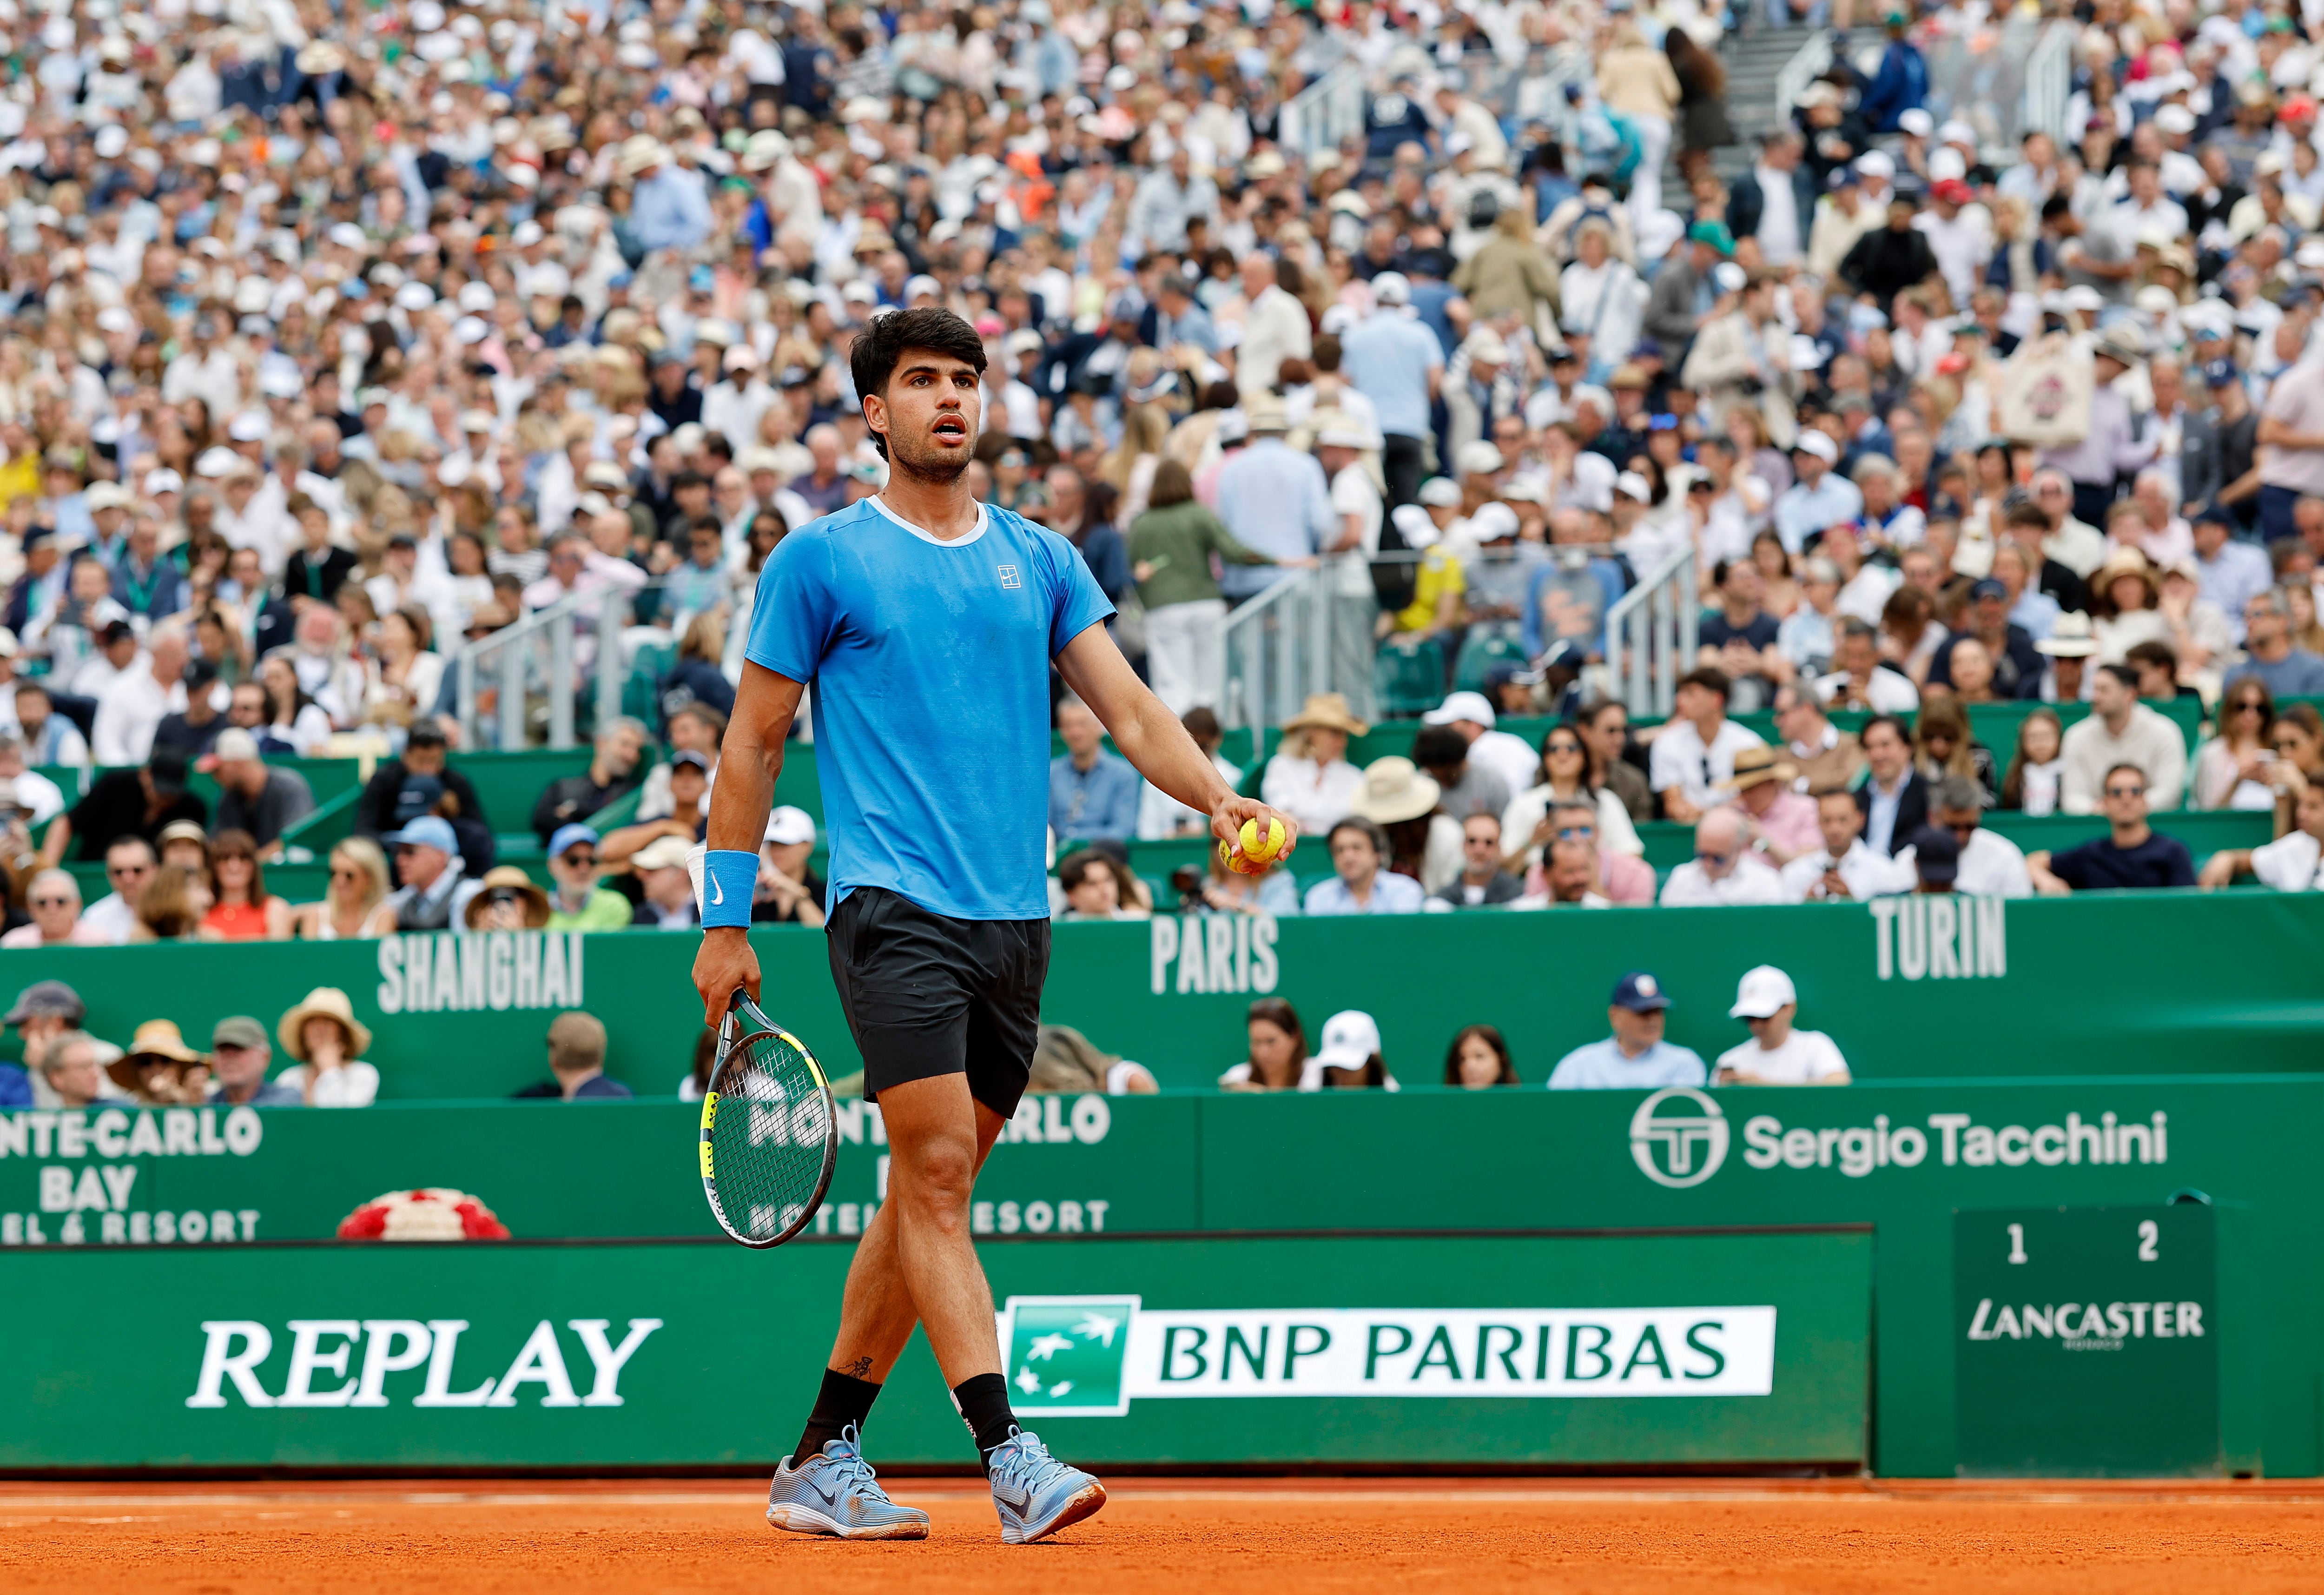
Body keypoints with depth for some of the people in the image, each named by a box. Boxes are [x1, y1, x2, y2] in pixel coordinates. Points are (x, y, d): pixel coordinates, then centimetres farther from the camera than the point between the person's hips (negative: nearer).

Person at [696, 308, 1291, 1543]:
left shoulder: (1040, 560, 14)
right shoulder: (823, 560, 1)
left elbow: (1128, 709, 7)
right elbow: (753, 745, 4)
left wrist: (1216, 798, -12)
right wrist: (725, 923, 1)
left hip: (1016, 919, 5)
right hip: (895, 906, -5)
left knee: (930, 1192, 9)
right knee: (938, 1169, -15)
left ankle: (823, 1460, 18)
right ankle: (1009, 1459, -21)